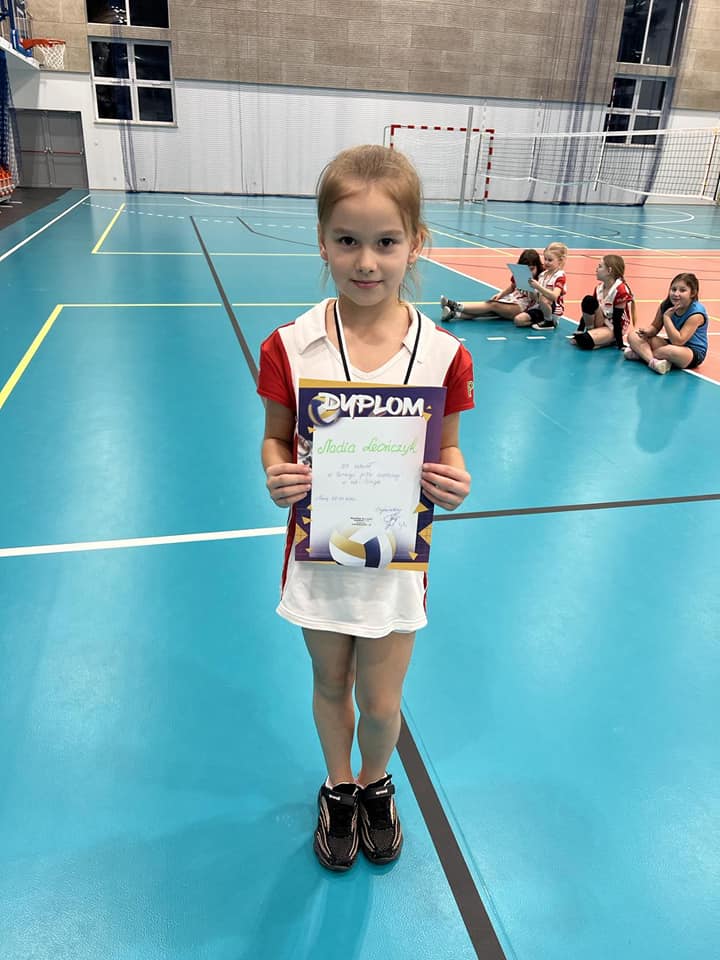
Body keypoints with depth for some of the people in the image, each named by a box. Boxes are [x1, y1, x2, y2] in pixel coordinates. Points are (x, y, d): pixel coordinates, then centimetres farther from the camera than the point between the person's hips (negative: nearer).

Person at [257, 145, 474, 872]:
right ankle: (338, 787, 52)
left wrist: (454, 481, -22)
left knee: (380, 705, 12)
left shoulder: (442, 354, -12)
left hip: (397, 557, 0)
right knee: (330, 687, 21)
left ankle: (377, 785, 49)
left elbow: (447, 450, 0)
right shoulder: (289, 347, -13)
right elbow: (275, 437, 0)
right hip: (319, 552, 1)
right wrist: (275, 474, -21)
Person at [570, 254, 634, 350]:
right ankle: (591, 332, -8)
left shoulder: (620, 290, -20)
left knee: (585, 341, -32)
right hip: (600, 323, 7)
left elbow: (617, 319, -22)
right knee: (588, 301, -21)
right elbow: (588, 310, 4)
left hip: (613, 328, -7)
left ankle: (610, 341, -5)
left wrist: (620, 344, -19)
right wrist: (578, 332, -4)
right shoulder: (599, 287, 3)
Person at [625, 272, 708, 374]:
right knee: (633, 335, -8)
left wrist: (667, 317, -27)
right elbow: (655, 327, 8)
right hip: (671, 344, 7)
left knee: (671, 351, -44)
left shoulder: (696, 313, -24)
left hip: (694, 353, -7)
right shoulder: (666, 305, -6)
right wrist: (647, 331, -17)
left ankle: (642, 353, -13)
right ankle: (652, 361, -33)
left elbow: (678, 341, -30)